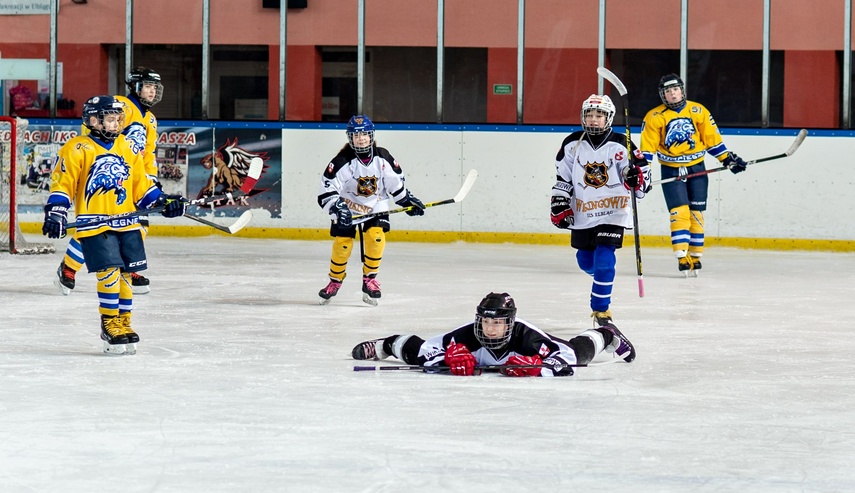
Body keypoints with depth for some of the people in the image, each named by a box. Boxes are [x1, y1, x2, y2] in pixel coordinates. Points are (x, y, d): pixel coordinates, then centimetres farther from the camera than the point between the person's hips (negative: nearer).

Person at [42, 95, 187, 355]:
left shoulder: (128, 148, 14)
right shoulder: (77, 149, -4)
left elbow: (141, 184, 19)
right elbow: (63, 183, -6)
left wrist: (163, 202, 8)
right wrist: (55, 211, -18)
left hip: (127, 224, 6)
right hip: (94, 225, -6)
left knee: (126, 274, 5)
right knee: (109, 272, -14)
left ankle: (123, 321, 18)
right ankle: (109, 323, -2)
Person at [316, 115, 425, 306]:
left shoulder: (383, 158, -11)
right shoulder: (342, 161, -21)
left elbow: (396, 182, 5)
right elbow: (326, 190, -23)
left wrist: (407, 200, 3)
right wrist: (337, 209, -35)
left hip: (375, 206, 2)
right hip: (347, 206, -1)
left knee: (376, 236, -21)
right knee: (342, 242, -7)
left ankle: (370, 279, -7)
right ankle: (335, 281, 16)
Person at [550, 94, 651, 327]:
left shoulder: (621, 145, -10)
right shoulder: (573, 144, 0)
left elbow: (643, 169, -5)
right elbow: (562, 178, 9)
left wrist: (637, 178, -28)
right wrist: (559, 205, 3)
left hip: (613, 211, -4)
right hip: (582, 212, 4)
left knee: (604, 258, -16)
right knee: (585, 261, 14)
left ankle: (601, 308, -8)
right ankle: (602, 280, 49)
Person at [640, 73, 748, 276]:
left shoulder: (698, 111, -1)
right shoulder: (655, 117, -6)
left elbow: (712, 138, 6)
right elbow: (648, 146, -5)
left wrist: (727, 158, 4)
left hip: (696, 168, 2)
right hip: (671, 170, -2)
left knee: (696, 213, 4)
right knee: (680, 212, -13)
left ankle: (695, 256, 13)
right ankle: (682, 257, -17)